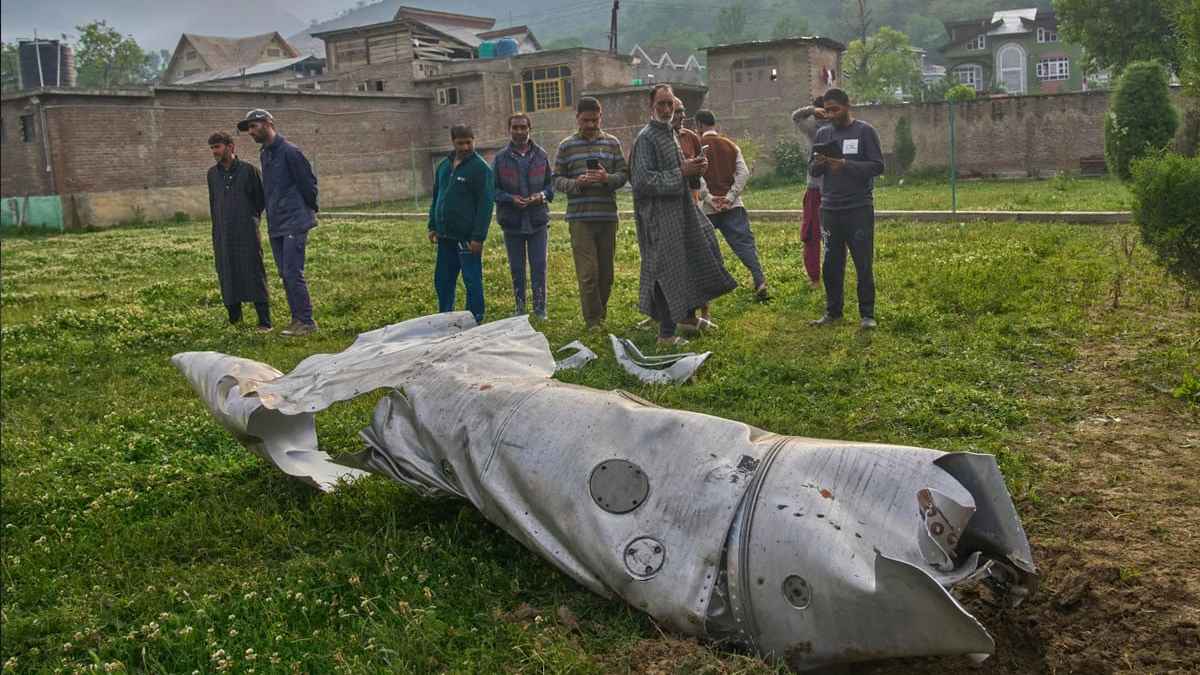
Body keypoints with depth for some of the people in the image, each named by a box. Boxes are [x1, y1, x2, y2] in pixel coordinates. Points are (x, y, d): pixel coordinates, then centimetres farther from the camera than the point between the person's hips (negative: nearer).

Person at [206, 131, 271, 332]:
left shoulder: (248, 170, -2)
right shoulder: (212, 174, 12)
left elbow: (260, 198, 7)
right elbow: (213, 203, 20)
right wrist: (216, 230, 17)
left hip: (247, 233, -4)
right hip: (223, 235, 4)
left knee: (254, 274, -5)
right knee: (227, 276, 5)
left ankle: (264, 321, -4)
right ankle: (234, 317, 16)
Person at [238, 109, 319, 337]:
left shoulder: (289, 152, -12)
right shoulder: (264, 155, 15)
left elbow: (309, 183, -10)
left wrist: (311, 208, 0)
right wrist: (269, 211, 18)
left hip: (294, 223, -9)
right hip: (275, 226, 9)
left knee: (293, 273, -11)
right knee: (285, 275, 11)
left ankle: (307, 322, -4)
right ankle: (297, 319, 18)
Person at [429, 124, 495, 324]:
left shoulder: (481, 168, -8)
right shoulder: (444, 166, 14)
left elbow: (485, 204, -13)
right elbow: (435, 198, 21)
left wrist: (478, 237, -18)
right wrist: (433, 226, 13)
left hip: (468, 237, -7)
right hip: (446, 236, 7)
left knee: (472, 281, 1)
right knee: (442, 280, 13)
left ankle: (475, 320, 10)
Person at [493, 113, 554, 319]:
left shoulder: (541, 155, 4)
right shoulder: (501, 158, 1)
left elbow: (552, 182, 10)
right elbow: (493, 189, 2)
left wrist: (542, 195, -11)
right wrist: (510, 198, -15)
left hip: (538, 221, 0)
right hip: (512, 222, 0)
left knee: (539, 266, 1)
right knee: (516, 269, 8)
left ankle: (540, 308, 11)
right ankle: (520, 308, 20)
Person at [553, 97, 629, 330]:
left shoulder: (612, 143, 10)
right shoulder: (566, 146, 5)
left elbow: (623, 173, 7)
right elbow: (557, 180, 5)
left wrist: (608, 178, -14)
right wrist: (576, 183, -15)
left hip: (608, 216, 3)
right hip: (580, 217, -2)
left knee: (606, 271, 9)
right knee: (588, 273, -7)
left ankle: (601, 315, 24)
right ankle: (593, 321, 4)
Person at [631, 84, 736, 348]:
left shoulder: (669, 133, 15)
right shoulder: (646, 138, -14)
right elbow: (643, 180, -21)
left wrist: (693, 167, 3)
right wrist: (681, 172, -21)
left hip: (680, 211, 10)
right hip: (660, 216, -9)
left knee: (695, 261, 16)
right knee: (667, 272, -5)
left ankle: (687, 315, 32)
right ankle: (666, 334, 4)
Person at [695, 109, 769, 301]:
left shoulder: (697, 145, -3)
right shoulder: (730, 145, 9)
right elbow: (744, 172, 1)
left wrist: (709, 198, -11)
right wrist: (730, 196, -2)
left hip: (707, 207, -2)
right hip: (732, 205, 3)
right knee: (744, 242, -2)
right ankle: (760, 282, -15)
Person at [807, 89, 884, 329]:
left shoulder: (865, 131, -1)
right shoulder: (822, 133, 11)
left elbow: (877, 166, -7)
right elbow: (813, 171, 12)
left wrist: (846, 165, -19)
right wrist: (818, 164, -11)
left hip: (859, 208, -4)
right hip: (829, 209, 4)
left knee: (863, 264, 0)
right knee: (831, 264, 7)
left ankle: (867, 314, 7)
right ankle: (833, 312, 18)